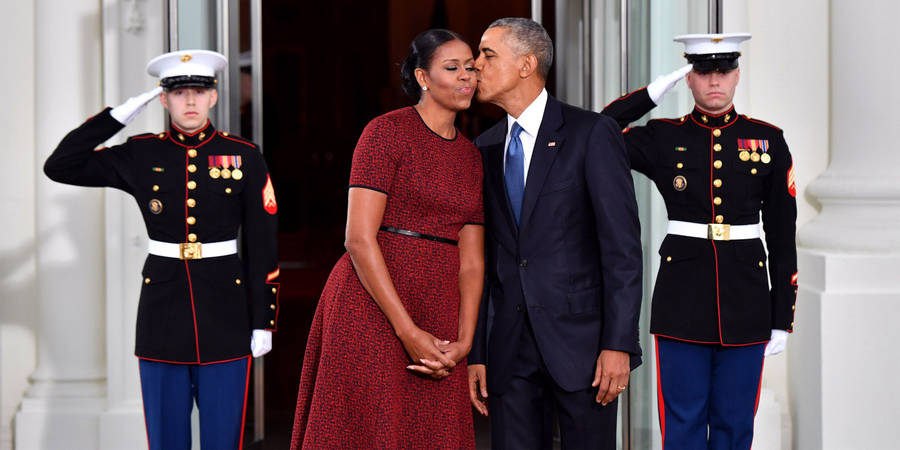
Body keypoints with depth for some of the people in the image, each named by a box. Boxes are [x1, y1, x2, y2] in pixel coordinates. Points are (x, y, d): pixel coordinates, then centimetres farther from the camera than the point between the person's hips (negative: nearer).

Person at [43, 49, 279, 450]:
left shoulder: (243, 157, 0)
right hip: (163, 314, 1)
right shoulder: (141, 155, 3)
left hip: (225, 312, -1)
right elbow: (59, 166, -2)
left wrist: (263, 322, -2)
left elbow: (262, 246, 1)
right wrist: (118, 115, -6)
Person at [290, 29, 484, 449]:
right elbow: (359, 239, -13)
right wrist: (407, 332, -17)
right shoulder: (386, 132, -5)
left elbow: (471, 261, 9)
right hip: (373, 308, -6)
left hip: (438, 315, 6)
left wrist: (464, 342, -6)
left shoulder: (471, 155, 14)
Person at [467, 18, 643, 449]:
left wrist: (618, 344, -15)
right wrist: (474, 353, 8)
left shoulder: (591, 133, -5)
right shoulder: (485, 149, 12)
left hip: (581, 338, -4)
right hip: (511, 345, 5)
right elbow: (480, 256, 13)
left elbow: (622, 246, -9)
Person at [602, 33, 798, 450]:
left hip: (745, 301, 1)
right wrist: (652, 94, -7)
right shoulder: (663, 139, 3)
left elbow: (782, 235, 5)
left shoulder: (768, 141, 4)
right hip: (683, 302, -1)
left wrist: (782, 318, 3)